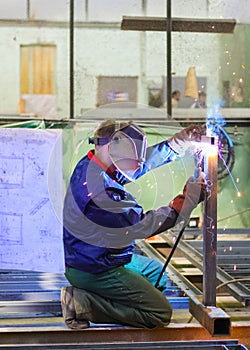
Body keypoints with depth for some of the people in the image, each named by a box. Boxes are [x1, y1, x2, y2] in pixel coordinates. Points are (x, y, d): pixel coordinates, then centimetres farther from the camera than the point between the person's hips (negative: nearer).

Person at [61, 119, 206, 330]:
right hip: (95, 271, -10)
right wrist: (188, 198, -20)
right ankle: (85, 302, -6)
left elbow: (142, 162, 15)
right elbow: (143, 226, -25)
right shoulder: (100, 189, -29)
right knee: (161, 314, -6)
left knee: (157, 272, 29)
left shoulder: (90, 165, 1)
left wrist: (180, 142, 8)